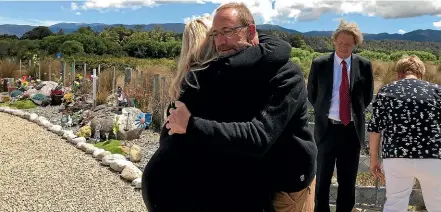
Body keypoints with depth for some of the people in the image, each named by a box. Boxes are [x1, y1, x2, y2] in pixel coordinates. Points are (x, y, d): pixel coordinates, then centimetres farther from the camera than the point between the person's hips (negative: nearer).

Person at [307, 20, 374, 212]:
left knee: (348, 181, 11)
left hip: (352, 129, 1)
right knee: (322, 178, 9)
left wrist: (355, 112, 11)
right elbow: (311, 94, 8)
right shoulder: (319, 64, -4)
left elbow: (367, 96, 12)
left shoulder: (364, 65, -1)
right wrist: (323, 112, 9)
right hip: (327, 128, -1)